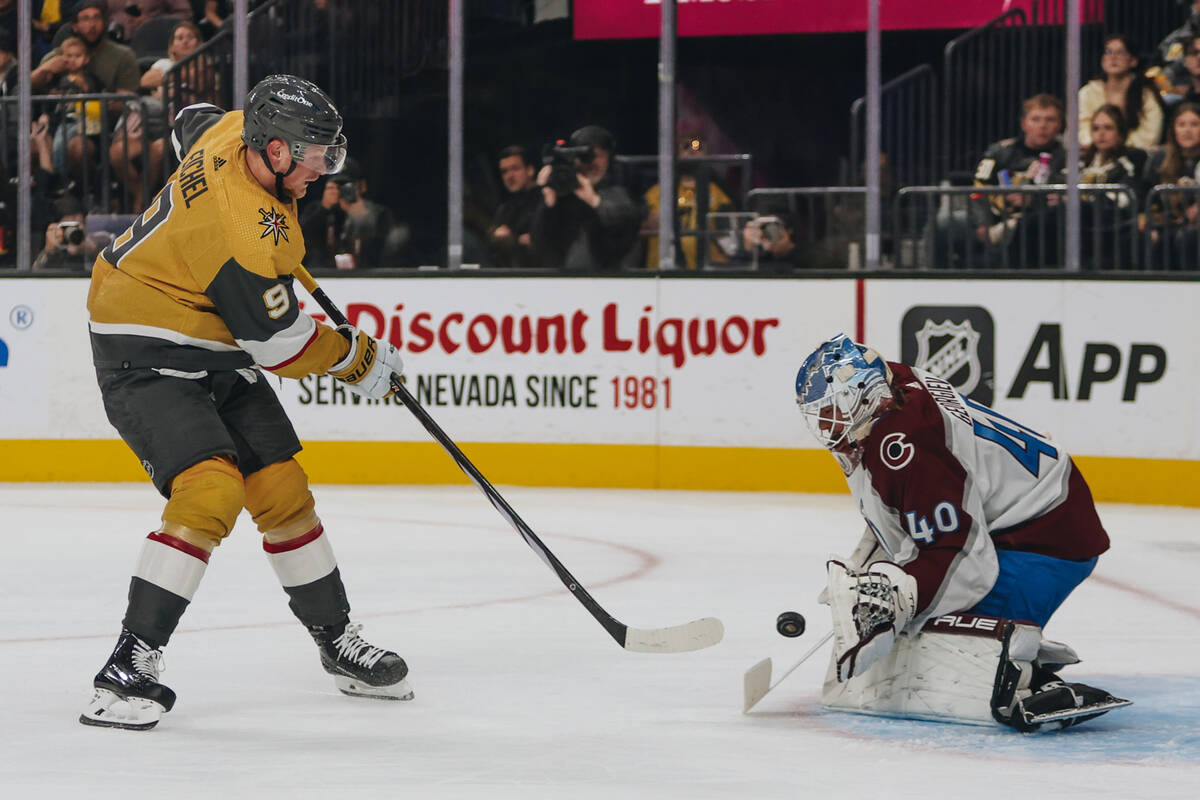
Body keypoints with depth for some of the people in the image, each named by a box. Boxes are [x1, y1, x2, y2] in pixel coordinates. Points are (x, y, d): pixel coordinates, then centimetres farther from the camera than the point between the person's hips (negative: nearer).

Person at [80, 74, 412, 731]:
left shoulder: (237, 132, -5)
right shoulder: (241, 228, -32)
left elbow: (192, 122, 22)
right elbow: (279, 343, -23)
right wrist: (356, 358, -6)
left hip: (217, 356, 10)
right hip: (148, 361, -10)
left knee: (283, 492, 8)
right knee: (210, 491, -26)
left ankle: (339, 645, 21)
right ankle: (130, 665, -22)